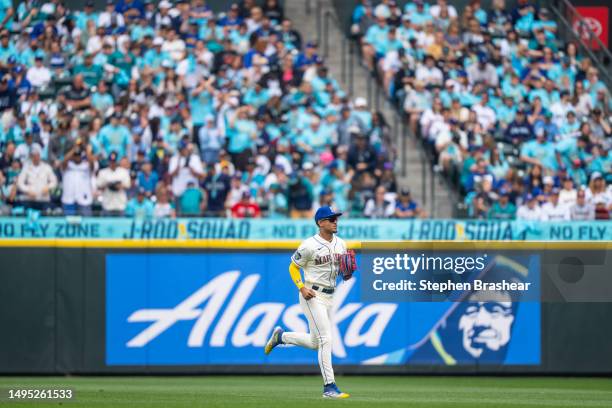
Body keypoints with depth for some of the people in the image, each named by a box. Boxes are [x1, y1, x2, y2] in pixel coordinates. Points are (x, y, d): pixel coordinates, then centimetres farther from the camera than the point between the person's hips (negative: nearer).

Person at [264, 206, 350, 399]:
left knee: (315, 343, 14)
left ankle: (281, 336, 36)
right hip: (312, 296, -7)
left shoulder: (340, 244, 7)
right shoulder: (310, 245, -12)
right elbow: (293, 267, -4)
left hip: (330, 296, 7)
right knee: (326, 339, -13)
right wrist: (302, 287, -18)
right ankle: (329, 387, -12)